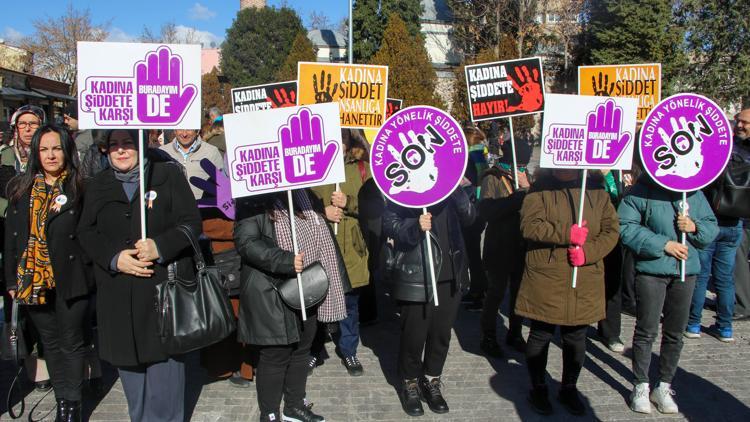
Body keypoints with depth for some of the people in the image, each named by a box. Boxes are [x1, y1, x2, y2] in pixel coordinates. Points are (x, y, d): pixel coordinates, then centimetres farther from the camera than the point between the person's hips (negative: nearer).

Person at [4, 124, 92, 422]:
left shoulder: (79, 188, -6)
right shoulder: (21, 189, 6)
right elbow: (11, 237, 8)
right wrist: (12, 280, 6)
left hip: (70, 278, -4)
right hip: (33, 280, 4)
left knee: (71, 342, 7)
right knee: (50, 343, 15)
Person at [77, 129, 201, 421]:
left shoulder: (168, 175, 1)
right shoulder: (98, 185, 12)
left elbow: (191, 222, -4)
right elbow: (86, 233, 8)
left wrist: (160, 247, -20)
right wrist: (114, 257, -10)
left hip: (163, 285, -3)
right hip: (118, 291, 4)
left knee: (163, 356, 0)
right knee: (127, 358, 10)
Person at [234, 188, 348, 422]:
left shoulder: (303, 195, 12)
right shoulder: (253, 201, -12)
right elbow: (246, 242, -21)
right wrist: (286, 261, -28)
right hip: (273, 293, -7)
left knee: (302, 349, 17)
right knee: (276, 355, 3)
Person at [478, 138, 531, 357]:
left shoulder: (526, 178, 6)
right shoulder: (493, 179, -9)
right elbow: (487, 211, -23)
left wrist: (526, 188, -16)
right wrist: (518, 196, -24)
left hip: (521, 246, 5)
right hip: (499, 247, -5)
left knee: (519, 290, 13)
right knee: (496, 292, -2)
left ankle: (514, 333, 30)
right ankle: (488, 337, 13)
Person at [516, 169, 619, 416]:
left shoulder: (596, 189, 6)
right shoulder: (541, 188, -4)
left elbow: (611, 229, 3)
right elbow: (529, 225, -14)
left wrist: (587, 251, -13)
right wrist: (568, 234, -20)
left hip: (584, 282, 3)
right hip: (545, 279, -3)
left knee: (576, 338, 14)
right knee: (540, 336, 8)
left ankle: (569, 388, 33)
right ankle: (538, 388, 27)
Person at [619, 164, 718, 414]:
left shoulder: (694, 192, 6)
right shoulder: (642, 191, -8)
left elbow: (712, 227, 13)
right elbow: (625, 227, -15)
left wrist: (695, 227, -10)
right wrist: (663, 244, -17)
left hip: (686, 271, 5)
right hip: (651, 270, -4)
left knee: (675, 333, 12)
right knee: (646, 330, 3)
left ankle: (664, 386, 27)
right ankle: (641, 386, 18)